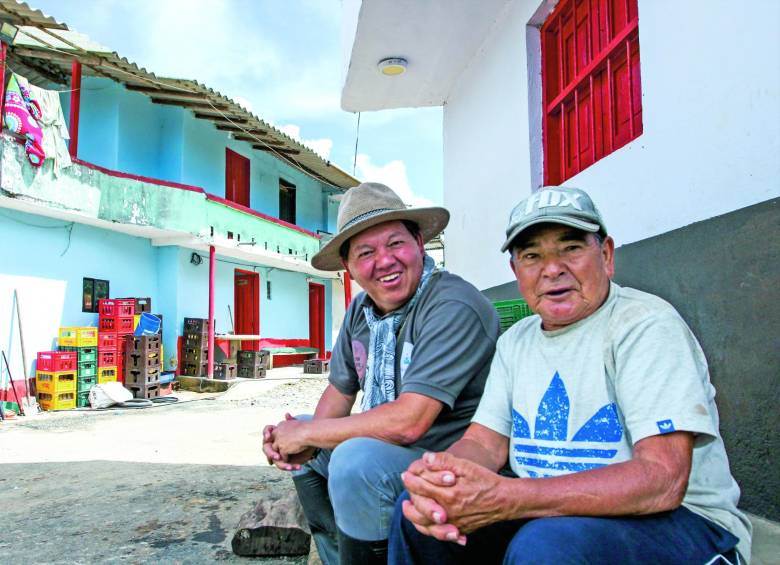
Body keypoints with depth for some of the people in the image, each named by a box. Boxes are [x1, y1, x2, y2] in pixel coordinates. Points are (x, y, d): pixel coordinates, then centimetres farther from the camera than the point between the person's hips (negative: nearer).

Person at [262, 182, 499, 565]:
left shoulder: (453, 307, -24)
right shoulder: (361, 311, 1)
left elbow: (407, 422, -31)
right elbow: (340, 390, 12)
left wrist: (306, 433, -17)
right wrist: (307, 441, -10)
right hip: (382, 447, 9)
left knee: (357, 459, -31)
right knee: (304, 450, 15)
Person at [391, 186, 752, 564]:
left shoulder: (646, 324, -15)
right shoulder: (515, 341, 6)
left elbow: (663, 480, -25)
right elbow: (485, 441, 1)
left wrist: (504, 498, -35)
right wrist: (437, 475, -24)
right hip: (552, 514, 5)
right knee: (414, 512, -9)